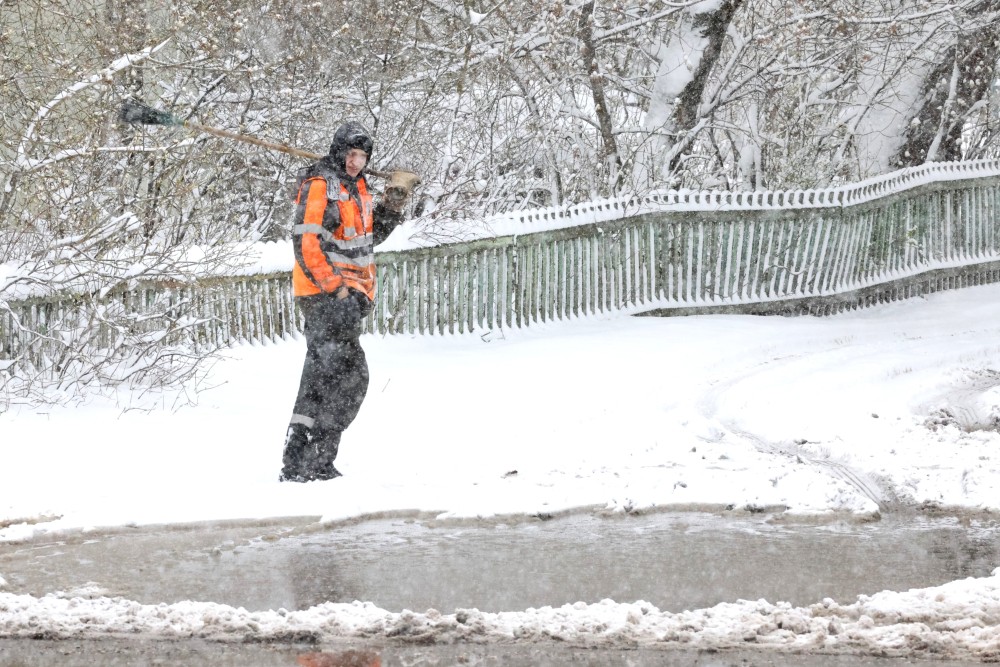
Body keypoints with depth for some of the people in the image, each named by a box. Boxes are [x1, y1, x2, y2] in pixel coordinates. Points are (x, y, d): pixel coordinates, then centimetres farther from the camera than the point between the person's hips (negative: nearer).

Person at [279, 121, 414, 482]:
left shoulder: (355, 187, 16)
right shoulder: (320, 186, -13)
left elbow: (370, 236, 26)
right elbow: (306, 243, -20)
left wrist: (393, 203, 10)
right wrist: (335, 288, -23)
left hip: (345, 294, 10)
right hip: (324, 295, -10)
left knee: (322, 377, 13)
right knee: (349, 376, -14)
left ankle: (298, 462, 20)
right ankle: (312, 463, -15)